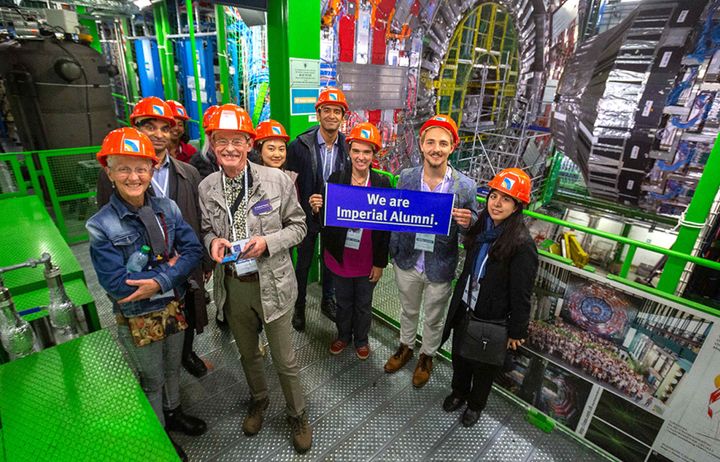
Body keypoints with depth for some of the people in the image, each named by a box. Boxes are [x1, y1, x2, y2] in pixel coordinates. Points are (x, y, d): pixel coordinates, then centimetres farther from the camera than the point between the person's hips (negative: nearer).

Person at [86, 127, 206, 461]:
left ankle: (173, 413, 52)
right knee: (151, 381, 19)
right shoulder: (101, 225, -18)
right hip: (138, 319, -3)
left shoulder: (167, 208, -8)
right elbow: (115, 283, -23)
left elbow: (194, 250, -14)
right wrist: (169, 267, -20)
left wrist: (159, 281, -25)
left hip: (173, 306, 3)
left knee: (172, 368, 25)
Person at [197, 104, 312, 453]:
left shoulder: (277, 180, -13)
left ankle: (297, 415, 39)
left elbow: (298, 225, -4)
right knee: (247, 353, 25)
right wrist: (212, 241, -12)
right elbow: (206, 229, 11)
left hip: (272, 282, -3)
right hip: (232, 284, 4)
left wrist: (268, 242, -20)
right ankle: (258, 399, 55)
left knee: (285, 361, 11)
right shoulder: (206, 188, -3)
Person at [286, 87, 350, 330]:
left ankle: (327, 301, 41)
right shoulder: (300, 145, -14)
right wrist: (304, 207, -9)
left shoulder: (348, 146, -7)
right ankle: (299, 306, 35)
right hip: (308, 215, -2)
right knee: (303, 263, 14)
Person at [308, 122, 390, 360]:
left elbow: (386, 227, -7)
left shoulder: (382, 184, -11)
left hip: (367, 260, 0)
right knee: (343, 302, 23)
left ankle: (361, 339, 46)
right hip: (340, 257, 1)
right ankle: (343, 335, 49)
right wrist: (316, 208, -29)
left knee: (363, 305, 21)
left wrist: (380, 263, -5)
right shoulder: (335, 179, -10)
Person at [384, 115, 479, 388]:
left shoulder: (465, 186, -15)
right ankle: (406, 347, 53)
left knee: (434, 318, 21)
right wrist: (393, 252, -6)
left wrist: (467, 222, -27)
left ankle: (427, 356, 49)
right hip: (407, 262, 2)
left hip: (440, 268, -2)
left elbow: (473, 227, -5)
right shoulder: (406, 177, -9)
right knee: (408, 311, 26)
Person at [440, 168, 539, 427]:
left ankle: (476, 405, 48)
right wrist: (459, 300, 13)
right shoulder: (481, 227, -4)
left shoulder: (522, 244, -24)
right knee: (459, 356, 25)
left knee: (483, 366, 20)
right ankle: (459, 393, 53)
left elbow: (521, 294, -18)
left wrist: (517, 331, -10)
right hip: (464, 309, 6)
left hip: (491, 319, -5)